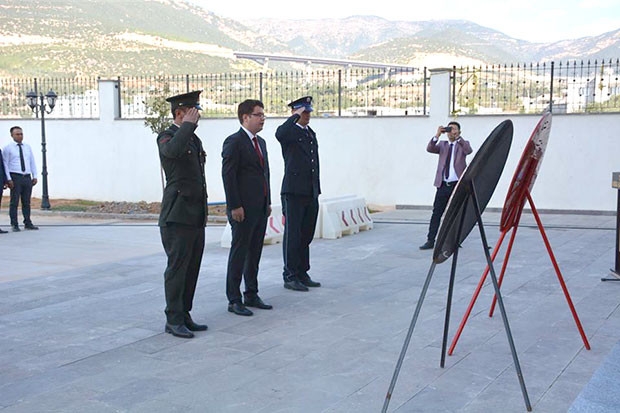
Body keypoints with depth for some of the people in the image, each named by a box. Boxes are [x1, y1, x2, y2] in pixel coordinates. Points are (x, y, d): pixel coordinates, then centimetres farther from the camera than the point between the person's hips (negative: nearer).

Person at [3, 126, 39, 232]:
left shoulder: (27, 147, 14)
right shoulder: (8, 148, 0)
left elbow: (32, 162, 16)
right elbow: (5, 164, -4)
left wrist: (35, 176, 7)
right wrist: (8, 179, -12)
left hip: (27, 177, 4)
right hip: (15, 177, -4)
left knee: (26, 202, 9)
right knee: (14, 202, -2)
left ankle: (28, 223, 15)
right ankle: (14, 225, 3)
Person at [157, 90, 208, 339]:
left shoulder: (193, 138, 18)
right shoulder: (167, 137, -9)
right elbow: (173, 150, -36)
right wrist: (188, 125, -22)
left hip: (196, 215, 9)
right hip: (177, 215, -8)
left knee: (191, 268, 11)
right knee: (177, 267, -4)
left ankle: (184, 316, 19)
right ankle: (174, 320, 3)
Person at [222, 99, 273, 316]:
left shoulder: (261, 142, 16)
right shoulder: (234, 142, -10)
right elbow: (228, 175, -15)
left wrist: (268, 202, 15)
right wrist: (234, 206, -18)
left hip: (260, 208, 8)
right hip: (243, 209, -8)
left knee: (255, 252, 13)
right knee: (239, 253, -2)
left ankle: (251, 295, 22)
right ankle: (234, 300, 6)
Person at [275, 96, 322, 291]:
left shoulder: (311, 133, 19)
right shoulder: (289, 131, -4)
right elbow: (280, 134, -31)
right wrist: (296, 116, -19)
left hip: (311, 193, 7)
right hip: (294, 193, -7)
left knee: (306, 235, 11)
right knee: (293, 235, -2)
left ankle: (302, 274, 19)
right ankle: (290, 277, 4)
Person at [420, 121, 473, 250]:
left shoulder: (462, 144, 6)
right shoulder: (442, 145, 13)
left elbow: (468, 150, -17)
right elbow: (429, 149, -5)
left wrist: (457, 137, -21)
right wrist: (437, 135, -16)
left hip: (458, 185, -2)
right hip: (443, 185, 2)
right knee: (436, 213, -1)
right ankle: (430, 241, 1)